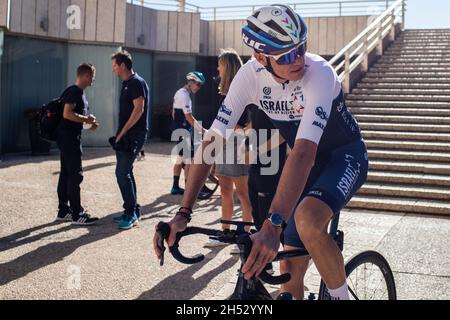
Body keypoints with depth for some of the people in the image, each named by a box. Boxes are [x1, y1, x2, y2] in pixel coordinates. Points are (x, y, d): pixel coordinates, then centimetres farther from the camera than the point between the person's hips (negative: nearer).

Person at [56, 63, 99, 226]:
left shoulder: (80, 92, 17)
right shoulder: (73, 91, -14)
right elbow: (67, 114, -23)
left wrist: (89, 121, 9)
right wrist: (86, 119, -14)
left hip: (71, 138, 10)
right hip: (68, 138, -10)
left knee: (66, 174, 12)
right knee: (76, 175, -7)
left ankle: (63, 211, 18)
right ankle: (77, 215, -3)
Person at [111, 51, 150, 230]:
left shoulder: (137, 83, -12)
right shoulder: (127, 84, 18)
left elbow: (139, 110, -19)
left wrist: (123, 132, -17)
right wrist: (120, 134, 16)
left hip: (134, 135, -10)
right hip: (125, 136, 10)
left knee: (122, 172, -13)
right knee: (126, 172, 12)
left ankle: (131, 213, -7)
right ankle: (133, 211, 20)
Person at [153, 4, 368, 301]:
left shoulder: (319, 73, -31)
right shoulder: (250, 75, -17)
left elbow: (304, 152, -41)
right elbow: (213, 140, -19)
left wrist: (273, 225, -50)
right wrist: (183, 213, -26)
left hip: (345, 155, -4)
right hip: (309, 162, 5)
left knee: (307, 220, -35)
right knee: (290, 271, 2)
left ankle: (341, 295, -9)